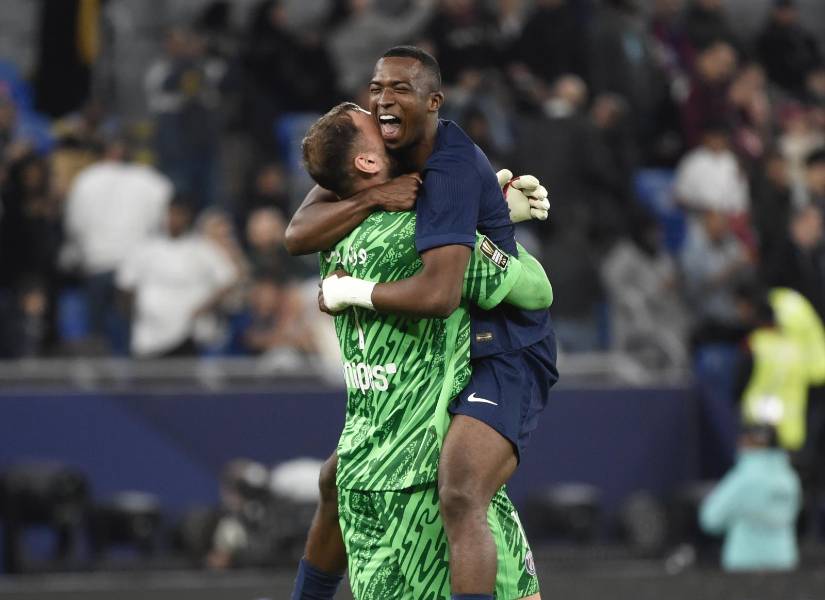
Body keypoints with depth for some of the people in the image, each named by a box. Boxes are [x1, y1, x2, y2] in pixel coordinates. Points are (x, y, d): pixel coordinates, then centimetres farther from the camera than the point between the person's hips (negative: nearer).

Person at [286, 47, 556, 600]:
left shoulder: (451, 170, -22)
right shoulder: (385, 157, 5)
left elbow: (439, 294, -34)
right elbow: (298, 236, -4)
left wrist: (347, 293, -18)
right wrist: (371, 198, -21)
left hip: (506, 359, -10)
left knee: (460, 496, -34)